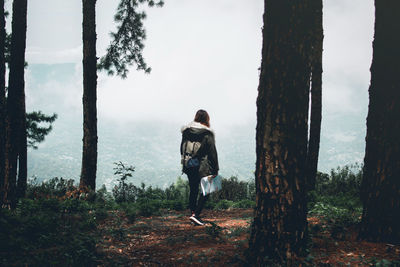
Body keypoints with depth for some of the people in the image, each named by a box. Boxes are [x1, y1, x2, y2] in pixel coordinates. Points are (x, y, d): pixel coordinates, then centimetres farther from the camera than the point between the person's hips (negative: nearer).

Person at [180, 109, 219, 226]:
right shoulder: (207, 134, -10)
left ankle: (193, 212, 20)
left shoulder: (186, 131, 5)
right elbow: (212, 152, -9)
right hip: (203, 168, -5)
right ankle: (196, 214, -9)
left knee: (193, 190, 16)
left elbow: (182, 150, 13)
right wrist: (215, 169, -3)